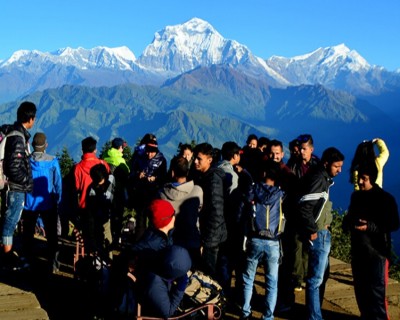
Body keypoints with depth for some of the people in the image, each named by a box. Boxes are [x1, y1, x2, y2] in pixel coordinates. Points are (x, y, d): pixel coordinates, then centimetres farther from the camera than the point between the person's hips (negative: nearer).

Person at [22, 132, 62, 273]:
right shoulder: (52, 161, -9)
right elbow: (58, 183, -6)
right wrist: (58, 201, 4)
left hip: (29, 204, 1)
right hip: (48, 204, -1)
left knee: (28, 235, 14)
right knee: (52, 235, 9)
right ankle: (53, 264, 10)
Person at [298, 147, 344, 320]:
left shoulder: (323, 177, 11)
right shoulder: (318, 179, -18)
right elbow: (304, 206, -26)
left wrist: (322, 227, 7)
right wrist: (312, 231, -19)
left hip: (323, 233, 10)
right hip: (318, 234, -10)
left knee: (321, 275, 20)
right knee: (316, 278, -1)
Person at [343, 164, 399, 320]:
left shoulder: (385, 198, -9)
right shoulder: (356, 196, 10)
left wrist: (370, 226, -22)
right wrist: (347, 222, -2)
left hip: (377, 252, -6)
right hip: (358, 251, 6)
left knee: (376, 291, -5)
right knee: (360, 289, 13)